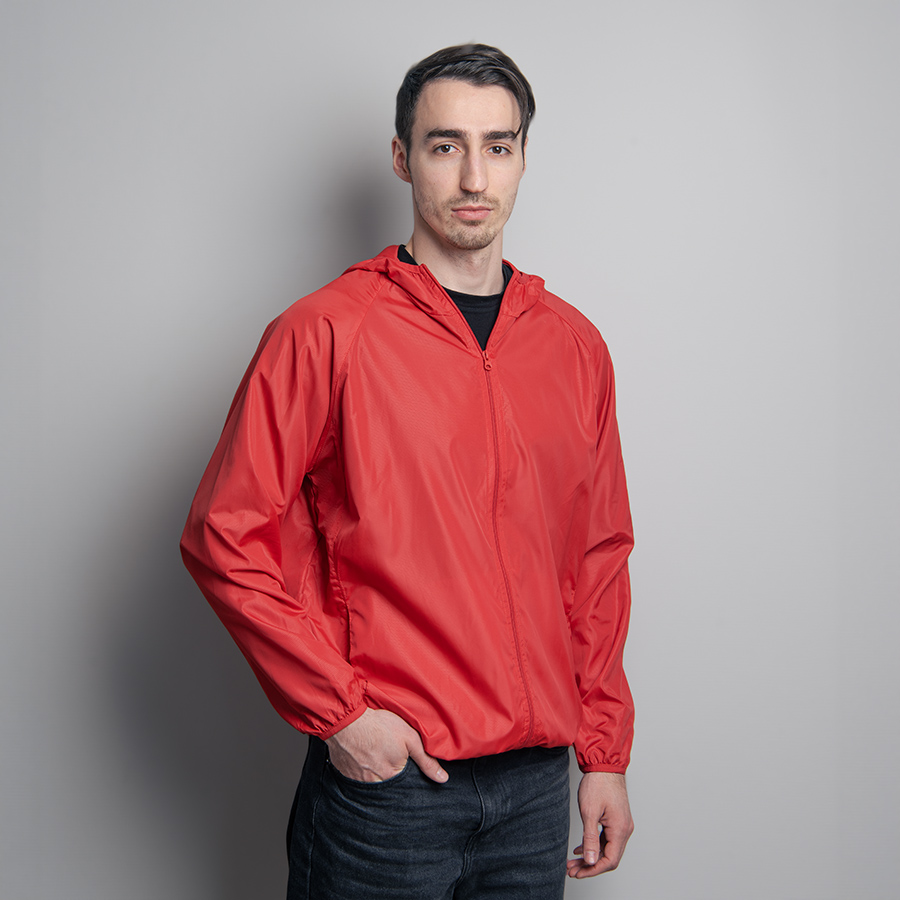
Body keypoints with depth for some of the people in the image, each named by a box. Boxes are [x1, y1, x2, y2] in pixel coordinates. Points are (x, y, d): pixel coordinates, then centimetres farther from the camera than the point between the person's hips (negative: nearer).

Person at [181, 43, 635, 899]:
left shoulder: (574, 345, 6)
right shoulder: (324, 333, -8)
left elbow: (599, 559, 10)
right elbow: (223, 536, -8)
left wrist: (605, 752, 8)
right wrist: (339, 708, -12)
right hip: (386, 774, -4)